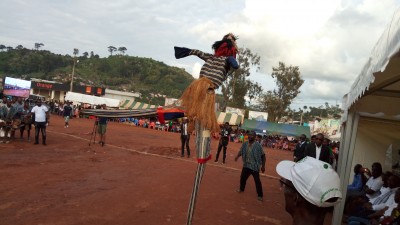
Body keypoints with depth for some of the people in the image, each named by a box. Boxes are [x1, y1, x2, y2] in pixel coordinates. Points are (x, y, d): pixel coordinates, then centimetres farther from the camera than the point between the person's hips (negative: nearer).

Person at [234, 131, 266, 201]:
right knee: (242, 178, 17)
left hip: (255, 166, -5)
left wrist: (263, 166, -9)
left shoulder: (258, 145, -15)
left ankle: (260, 195, 15)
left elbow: (263, 156, -8)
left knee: (257, 181, -1)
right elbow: (241, 151, 9)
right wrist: (237, 156, -13)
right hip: (246, 165, 5)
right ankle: (241, 189, 43)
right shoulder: (244, 144, -1)